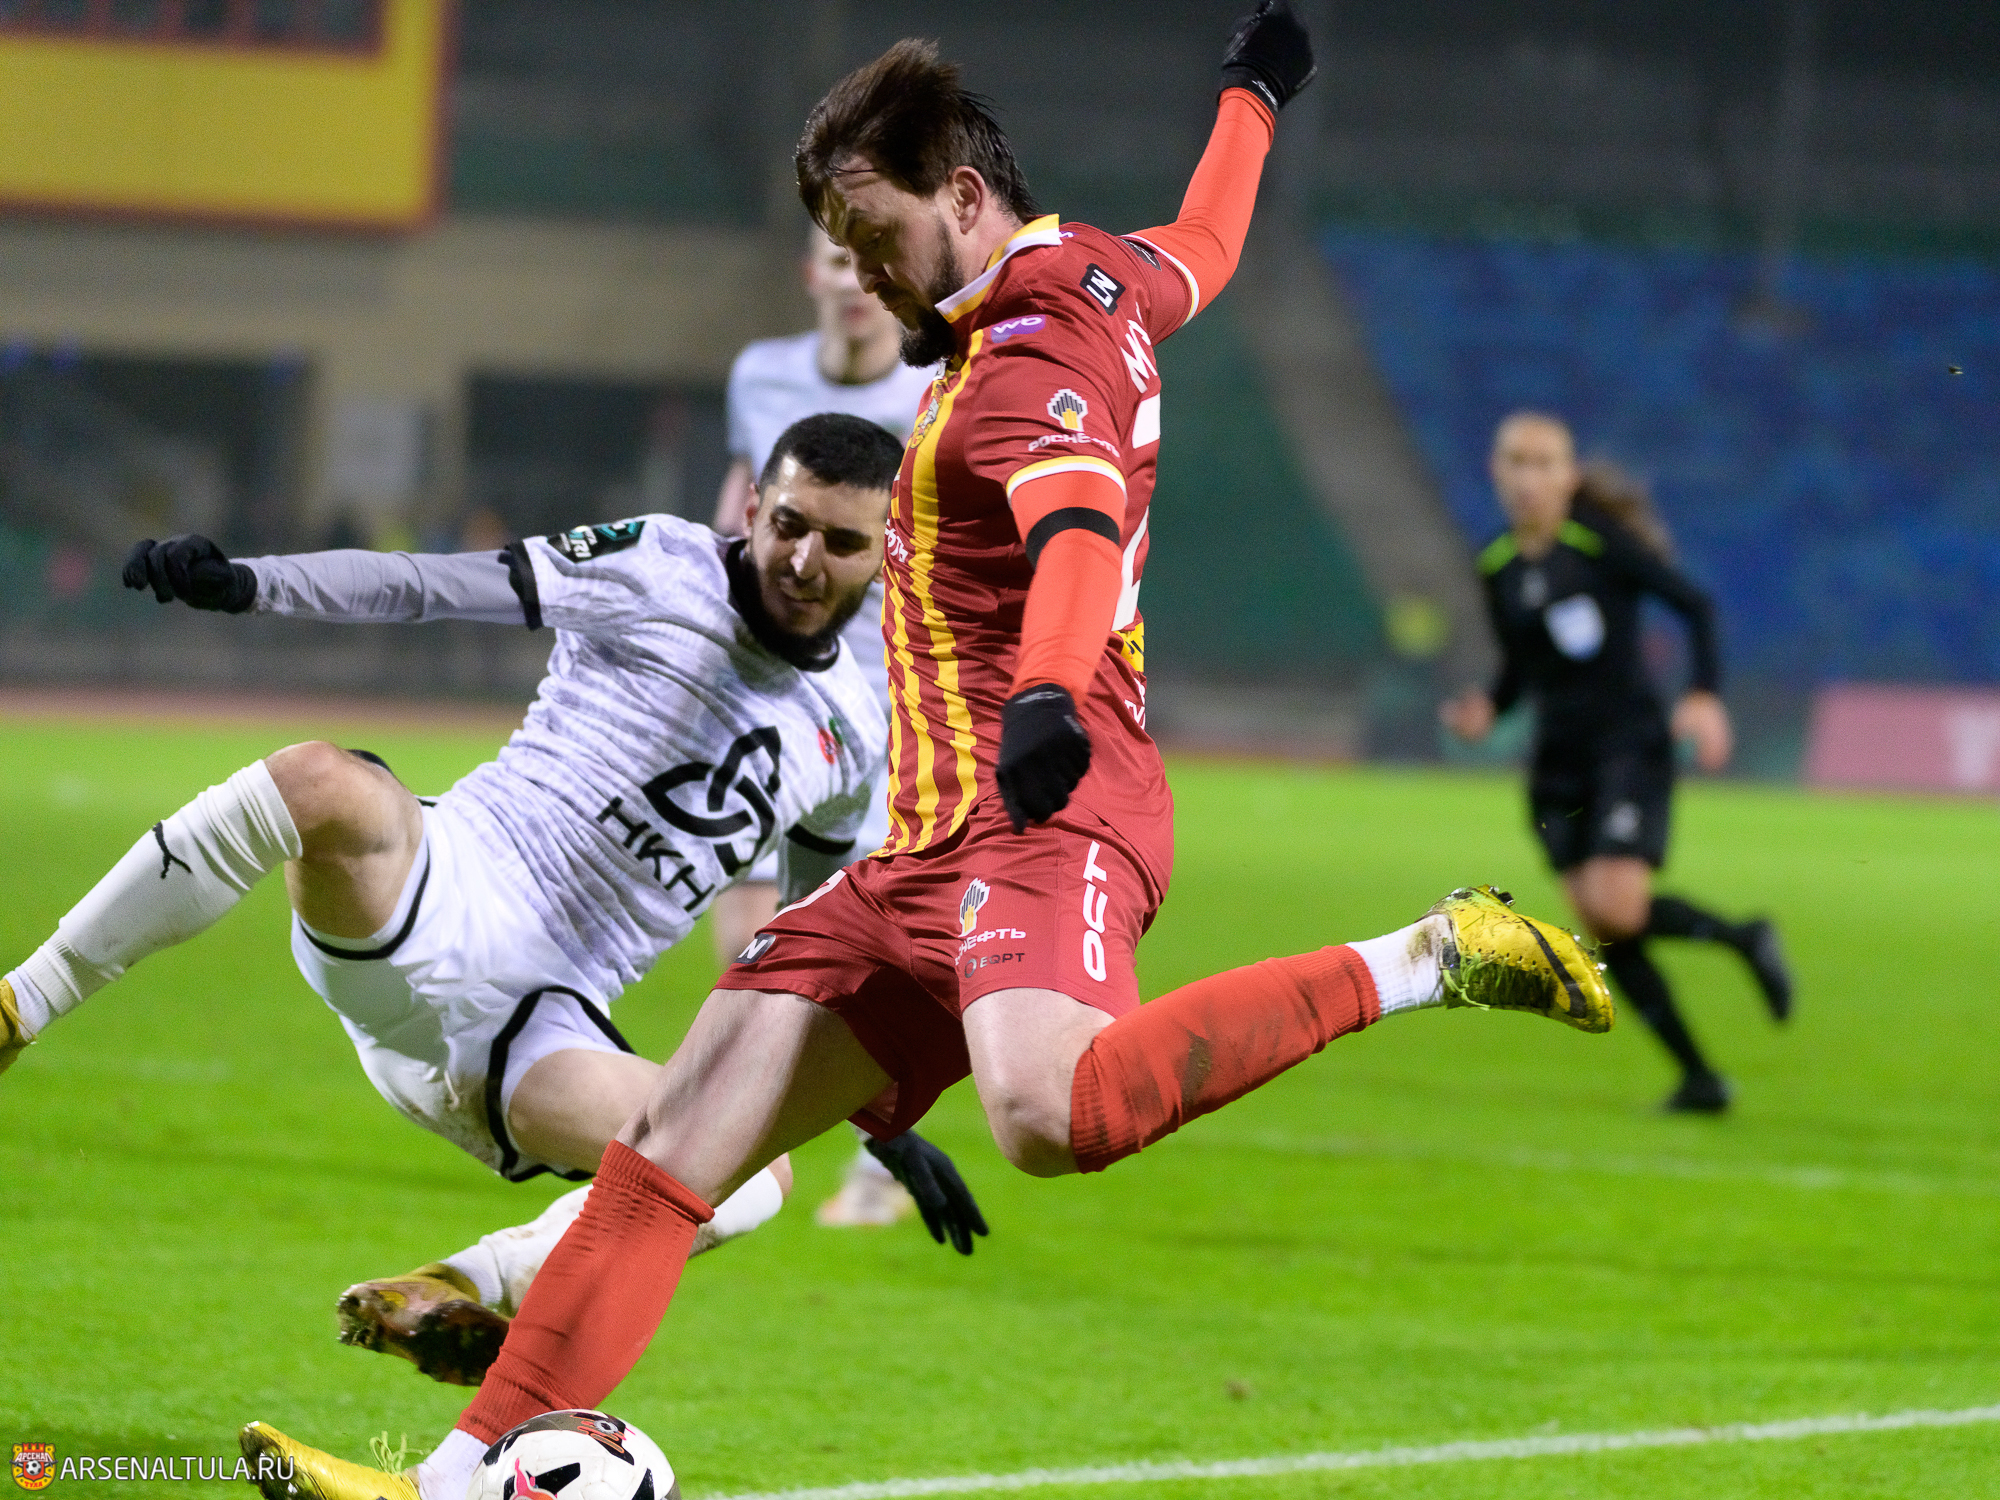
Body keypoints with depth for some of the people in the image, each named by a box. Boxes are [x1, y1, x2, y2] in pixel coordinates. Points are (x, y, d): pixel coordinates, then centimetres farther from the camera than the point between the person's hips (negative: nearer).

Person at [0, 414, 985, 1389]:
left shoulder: (850, 734, 16)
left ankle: (470, 1289, -13)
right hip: (436, 899, -4)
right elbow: (427, 588, -5)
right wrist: (242, 585, -20)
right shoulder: (667, 566, 2)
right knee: (320, 784, -37)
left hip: (542, 1024, 4)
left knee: (754, 1175, -22)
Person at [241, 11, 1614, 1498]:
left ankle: (1428, 958, -25)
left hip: (1040, 821, -10)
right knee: (672, 1142, 3)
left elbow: (1079, 530, -30)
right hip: (928, 846, 10)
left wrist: (1050, 692, -50)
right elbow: (1203, 248, 40)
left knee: (1050, 1113, -39)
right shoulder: (1105, 284, 18)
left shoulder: (1029, 361, -11)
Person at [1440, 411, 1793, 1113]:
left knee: (1618, 910, -21)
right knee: (1602, 935, -1)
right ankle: (1699, 1076, 9)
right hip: (1559, 760, 6)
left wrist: (1705, 695, -20)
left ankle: (1744, 939, 6)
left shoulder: (1602, 541, -10)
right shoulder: (1498, 568, 7)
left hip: (1631, 743, -6)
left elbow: (1694, 605, -7)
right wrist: (1486, 708, -3)